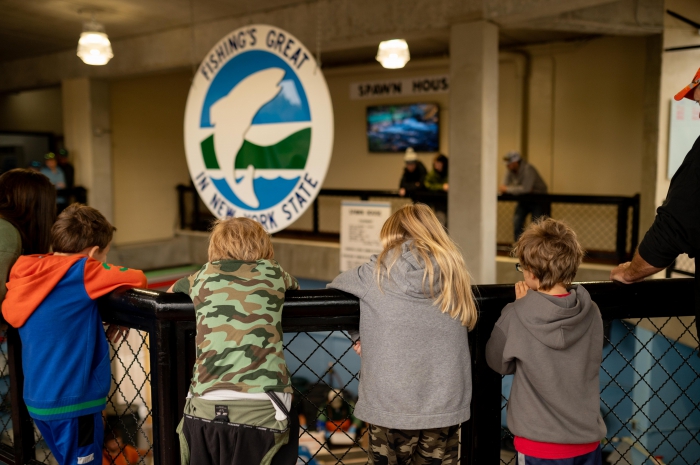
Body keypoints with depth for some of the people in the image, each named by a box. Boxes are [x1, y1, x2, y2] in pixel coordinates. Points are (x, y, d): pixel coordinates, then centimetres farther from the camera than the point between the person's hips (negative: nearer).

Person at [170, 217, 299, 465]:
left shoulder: (203, 277, 14)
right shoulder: (272, 273, 11)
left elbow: (172, 291, 35)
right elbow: (295, 287, 34)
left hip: (205, 408, 2)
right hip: (261, 409, -2)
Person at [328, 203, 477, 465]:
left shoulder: (379, 273, -6)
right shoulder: (453, 271, 0)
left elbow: (338, 285, 7)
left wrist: (358, 334, 16)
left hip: (392, 404, -2)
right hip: (444, 404, 2)